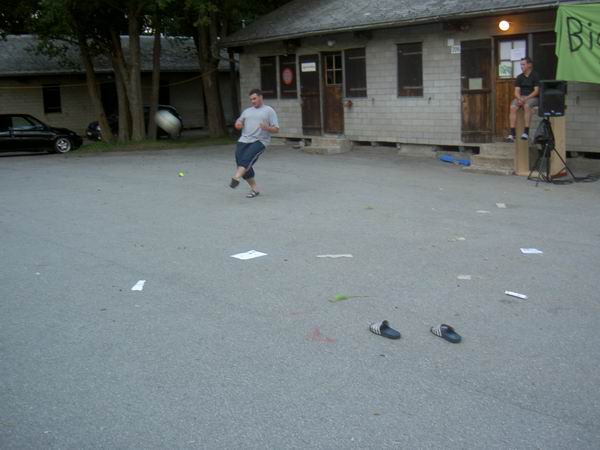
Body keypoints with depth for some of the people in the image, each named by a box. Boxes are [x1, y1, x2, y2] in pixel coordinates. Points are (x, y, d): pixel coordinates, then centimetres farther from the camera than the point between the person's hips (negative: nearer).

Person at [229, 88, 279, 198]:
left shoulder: (269, 111, 9)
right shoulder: (247, 111, 23)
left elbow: (276, 129, 4)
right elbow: (239, 122, 29)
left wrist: (267, 128, -18)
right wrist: (238, 124, 4)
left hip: (260, 141, -5)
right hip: (243, 140, 5)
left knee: (247, 157, -30)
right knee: (243, 165, -5)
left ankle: (236, 178, -45)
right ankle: (254, 188, 5)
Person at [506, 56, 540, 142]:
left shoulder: (535, 76, 0)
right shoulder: (519, 77, 15)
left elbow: (536, 91, -7)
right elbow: (517, 91, 8)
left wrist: (526, 98, -20)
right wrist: (519, 98, -14)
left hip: (532, 97, -4)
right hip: (520, 97, 4)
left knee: (527, 106, -38)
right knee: (513, 107, -27)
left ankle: (526, 132, -40)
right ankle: (512, 133, -34)